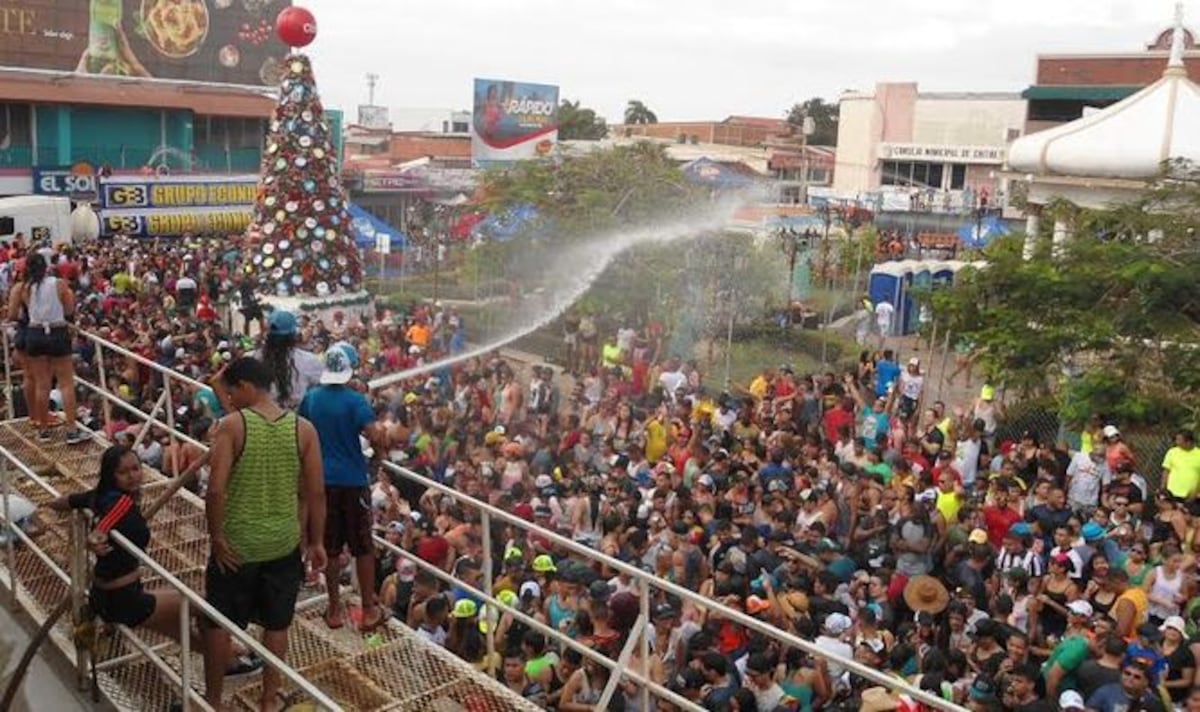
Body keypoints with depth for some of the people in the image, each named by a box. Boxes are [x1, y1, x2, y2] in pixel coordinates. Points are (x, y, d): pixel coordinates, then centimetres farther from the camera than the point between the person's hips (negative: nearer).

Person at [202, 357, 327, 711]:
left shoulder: (232, 425, -13)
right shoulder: (303, 429, -5)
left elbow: (216, 489, -19)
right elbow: (316, 492, -4)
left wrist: (216, 536, -7)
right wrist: (316, 542, 6)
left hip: (237, 543, -2)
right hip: (284, 543, 3)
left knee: (219, 622, 17)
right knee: (276, 624, 17)